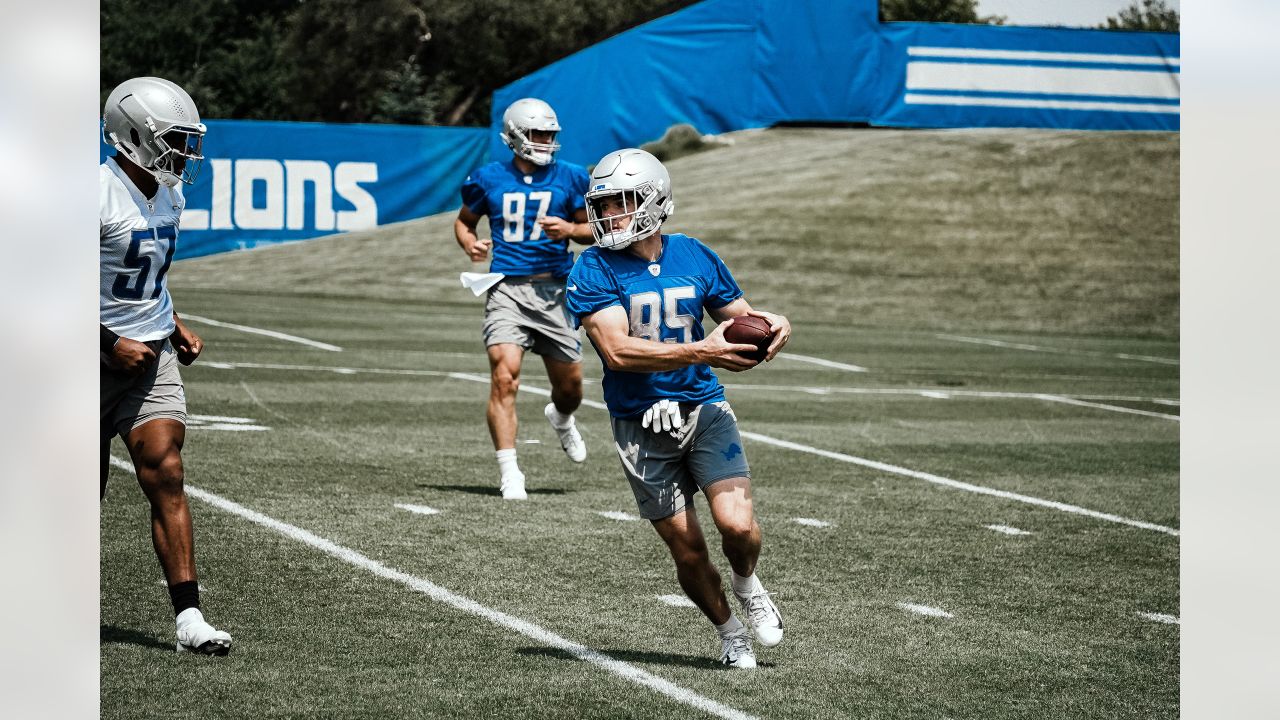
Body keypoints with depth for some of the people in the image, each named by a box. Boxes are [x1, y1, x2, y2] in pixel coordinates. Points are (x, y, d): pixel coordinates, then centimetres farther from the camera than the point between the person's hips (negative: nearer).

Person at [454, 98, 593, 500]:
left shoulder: (568, 178, 5)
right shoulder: (490, 179, 4)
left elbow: (592, 229, 12)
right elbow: (464, 220, 18)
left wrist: (571, 230, -10)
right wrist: (469, 243, -3)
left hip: (553, 289, 2)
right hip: (508, 289, -2)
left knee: (570, 386, 11)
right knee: (504, 376, -20)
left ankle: (561, 419, 50)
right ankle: (509, 474, -18)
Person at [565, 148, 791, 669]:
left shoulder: (695, 258, 4)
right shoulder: (594, 271, -8)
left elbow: (741, 320, 16)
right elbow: (617, 350, -20)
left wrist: (772, 326, -10)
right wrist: (700, 352, -29)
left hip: (704, 410, 2)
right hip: (641, 426, -2)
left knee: (736, 525, -16)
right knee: (687, 551, 3)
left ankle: (747, 586, 18)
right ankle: (729, 631, 28)